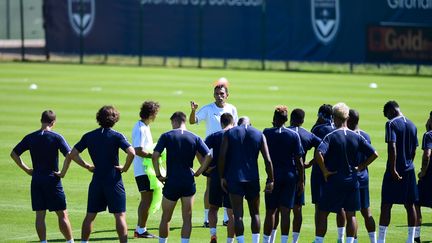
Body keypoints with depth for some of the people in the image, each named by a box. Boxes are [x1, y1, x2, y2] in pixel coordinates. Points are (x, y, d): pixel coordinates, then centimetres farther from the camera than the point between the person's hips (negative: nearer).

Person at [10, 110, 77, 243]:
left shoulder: (30, 138, 3)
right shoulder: (56, 137, -8)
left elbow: (13, 154, 9)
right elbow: (70, 155, -17)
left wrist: (26, 169, 11)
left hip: (36, 180, 3)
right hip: (52, 180, -3)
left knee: (40, 215, 6)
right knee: (62, 214, 4)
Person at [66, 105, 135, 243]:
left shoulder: (88, 136, 5)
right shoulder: (117, 136, -7)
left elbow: (71, 155, 4)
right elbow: (131, 153, -21)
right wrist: (125, 168, -6)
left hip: (96, 180, 3)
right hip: (114, 180, -3)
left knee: (90, 216, 12)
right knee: (120, 215, -3)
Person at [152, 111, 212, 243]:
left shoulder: (166, 136, -3)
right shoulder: (195, 138, 3)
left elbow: (155, 156, -12)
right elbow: (208, 156, -3)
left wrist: (158, 175, -4)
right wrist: (198, 172, 5)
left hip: (171, 182, -1)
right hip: (189, 182, 1)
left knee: (165, 219, 11)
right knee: (187, 219, 5)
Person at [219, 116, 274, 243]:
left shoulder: (229, 133, 4)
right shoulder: (259, 135, 6)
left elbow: (222, 156, -6)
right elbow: (268, 160, -1)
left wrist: (222, 177, 1)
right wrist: (270, 180, 3)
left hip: (234, 179, -1)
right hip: (253, 179, 2)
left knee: (238, 215, -3)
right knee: (255, 214, 15)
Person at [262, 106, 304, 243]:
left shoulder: (267, 133, -4)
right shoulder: (294, 135, -2)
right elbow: (299, 160, -2)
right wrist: (301, 181, 5)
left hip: (273, 175, 0)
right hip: (290, 175, 1)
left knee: (270, 211, 6)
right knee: (285, 211, 1)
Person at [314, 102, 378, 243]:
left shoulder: (331, 136, -10)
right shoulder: (356, 137, 1)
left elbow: (318, 154, -25)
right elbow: (374, 154, 1)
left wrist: (324, 171, -14)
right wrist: (360, 167, 7)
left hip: (333, 180, -3)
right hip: (352, 181, 3)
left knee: (322, 213, 6)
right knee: (351, 215, 9)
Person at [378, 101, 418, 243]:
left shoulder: (391, 124, -10)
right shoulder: (412, 125, 11)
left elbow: (392, 147, -20)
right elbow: (414, 150, 15)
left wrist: (393, 169, -22)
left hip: (395, 171, -6)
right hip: (409, 170, 6)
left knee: (386, 205, -3)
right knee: (410, 205, 9)